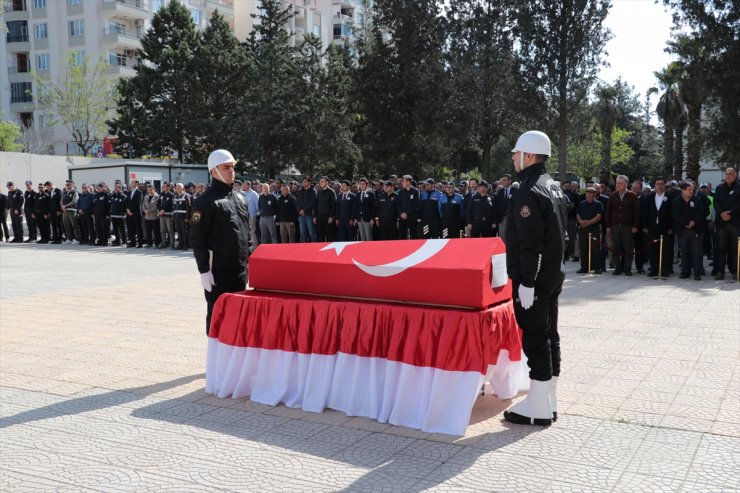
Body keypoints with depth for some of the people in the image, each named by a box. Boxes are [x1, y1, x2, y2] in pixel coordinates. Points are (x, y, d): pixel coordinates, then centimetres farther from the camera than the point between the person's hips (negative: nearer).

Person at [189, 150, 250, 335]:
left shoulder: (240, 198, 13)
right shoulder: (205, 201, -9)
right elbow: (197, 239, -12)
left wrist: (248, 260, 16)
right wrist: (204, 270, -16)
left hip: (240, 268, 7)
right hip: (218, 269, -7)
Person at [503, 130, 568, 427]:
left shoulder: (529, 193, -17)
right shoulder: (554, 188, 14)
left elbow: (529, 244, -23)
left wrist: (526, 283, -21)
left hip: (533, 279, -10)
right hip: (553, 275, 10)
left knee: (534, 339, -5)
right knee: (548, 335, 13)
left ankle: (538, 409, 2)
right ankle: (549, 402, 23)